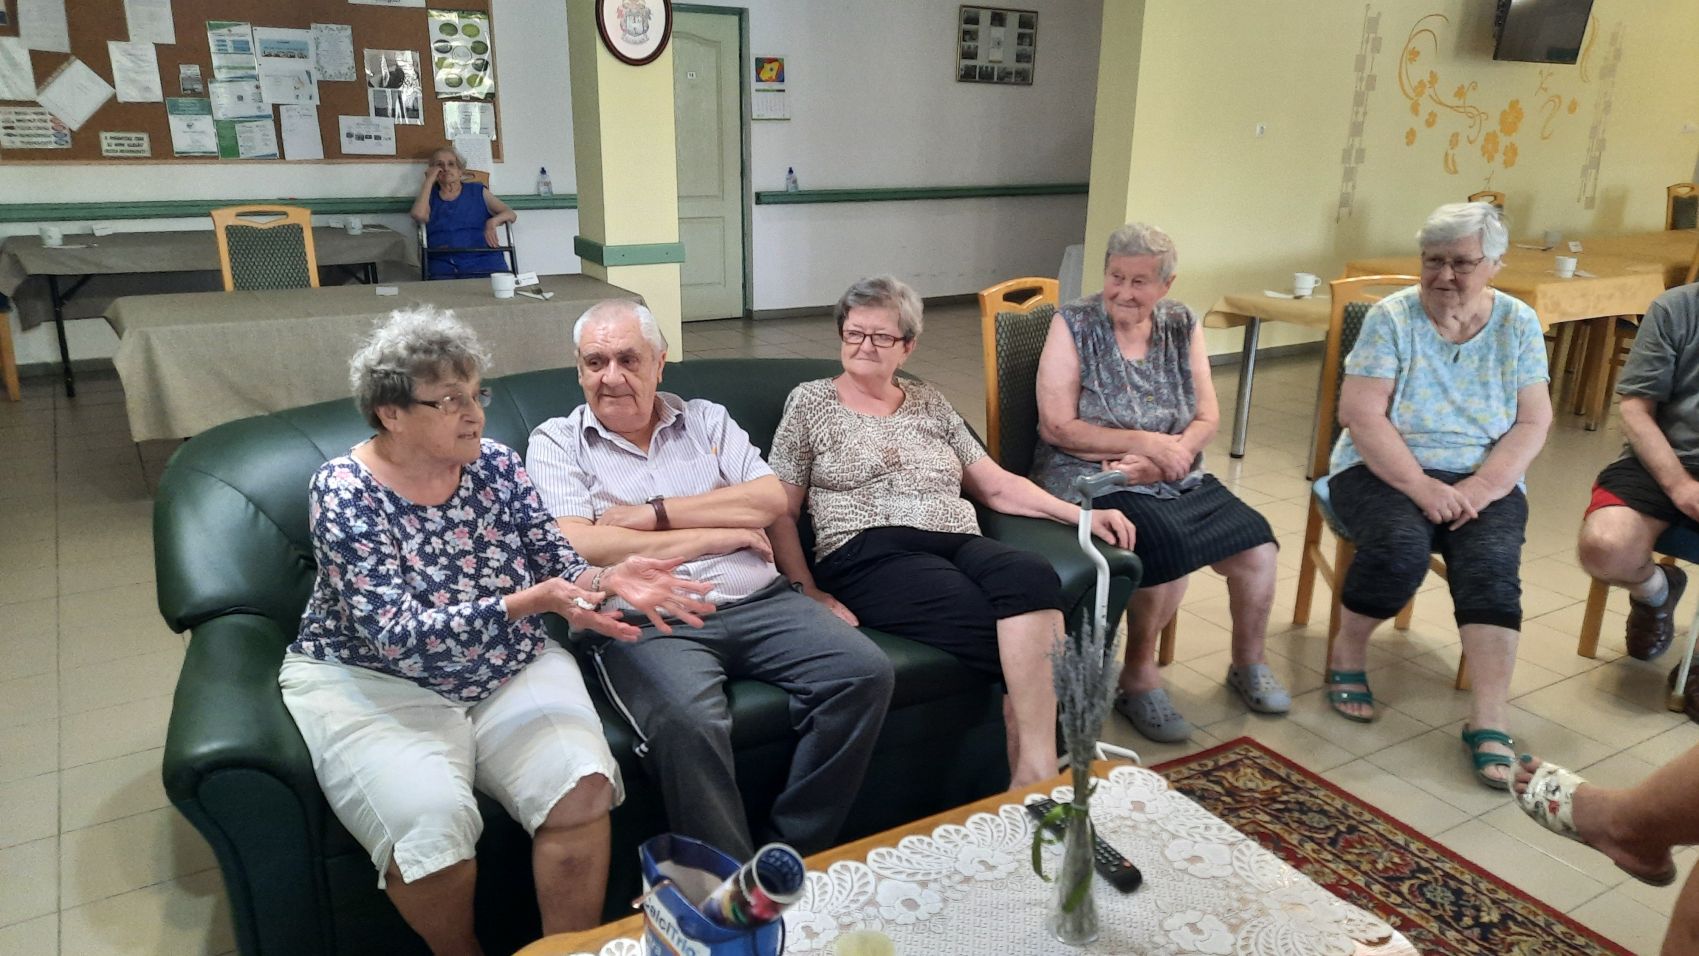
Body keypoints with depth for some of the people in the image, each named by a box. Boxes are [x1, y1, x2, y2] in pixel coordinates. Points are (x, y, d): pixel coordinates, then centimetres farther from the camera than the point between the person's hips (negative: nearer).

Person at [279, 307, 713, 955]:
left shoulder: (497, 466, -2)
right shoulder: (344, 491, -16)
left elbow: (558, 567, 0)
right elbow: (399, 636, -25)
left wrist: (609, 579, -23)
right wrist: (527, 603, -37)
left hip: (511, 667, 4)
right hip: (372, 680, -3)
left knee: (583, 787, -21)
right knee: (431, 821, -27)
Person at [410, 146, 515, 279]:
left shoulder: (477, 192, 18)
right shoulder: (430, 196, 20)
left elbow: (512, 214, 10)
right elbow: (418, 215, -3)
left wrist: (493, 221, -12)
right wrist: (429, 179, 5)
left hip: (484, 262, 0)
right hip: (443, 268, 0)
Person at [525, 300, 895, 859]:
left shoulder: (706, 420, 20)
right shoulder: (557, 442, 11)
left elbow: (770, 499, 4)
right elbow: (577, 547, -7)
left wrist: (655, 513, -4)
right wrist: (713, 535, -3)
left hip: (757, 603, 4)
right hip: (648, 622, -4)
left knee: (866, 672, -17)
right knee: (687, 721, -35)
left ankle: (788, 858, -6)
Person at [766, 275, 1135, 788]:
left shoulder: (929, 403, 23)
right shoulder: (810, 402, 12)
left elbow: (996, 485, 20)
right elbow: (781, 512, 7)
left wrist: (1079, 513, 7)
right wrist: (808, 592, -8)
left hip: (958, 545, 4)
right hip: (868, 556, -4)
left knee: (1031, 575, -33)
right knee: (1024, 641, -29)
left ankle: (1035, 771, -32)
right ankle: (1036, 782, -18)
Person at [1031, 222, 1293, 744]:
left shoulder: (1183, 325, 9)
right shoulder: (1073, 325, -5)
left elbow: (1207, 418, 5)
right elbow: (1056, 427, -12)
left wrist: (1163, 459, -15)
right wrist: (1148, 442, -15)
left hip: (1175, 482, 5)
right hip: (1092, 482, -5)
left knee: (1258, 545, -14)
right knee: (1171, 546, -30)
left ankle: (1248, 664, 15)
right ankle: (1139, 676, -5)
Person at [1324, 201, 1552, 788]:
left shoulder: (1518, 324, 5)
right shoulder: (1392, 317, -4)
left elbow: (1533, 423, 0)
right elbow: (1360, 415, -12)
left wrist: (1483, 487, -17)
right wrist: (1422, 488, -21)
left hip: (1484, 480, 2)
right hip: (1386, 471, -2)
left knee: (1491, 562, -26)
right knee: (1400, 546, -31)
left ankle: (1489, 722, -25)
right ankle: (1347, 655, -5)